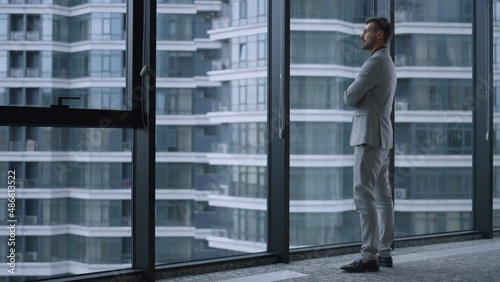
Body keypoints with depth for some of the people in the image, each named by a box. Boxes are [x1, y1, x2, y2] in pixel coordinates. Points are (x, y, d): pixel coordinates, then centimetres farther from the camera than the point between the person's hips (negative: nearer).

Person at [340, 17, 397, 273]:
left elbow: (349, 98, -13)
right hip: (379, 137, 10)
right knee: (382, 196, 8)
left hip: (369, 137, -10)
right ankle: (384, 253, 11)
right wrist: (356, 95, 4)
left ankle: (369, 256, -13)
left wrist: (351, 93, 9)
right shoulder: (387, 64, 20)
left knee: (363, 195, -12)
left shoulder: (375, 62, -15)